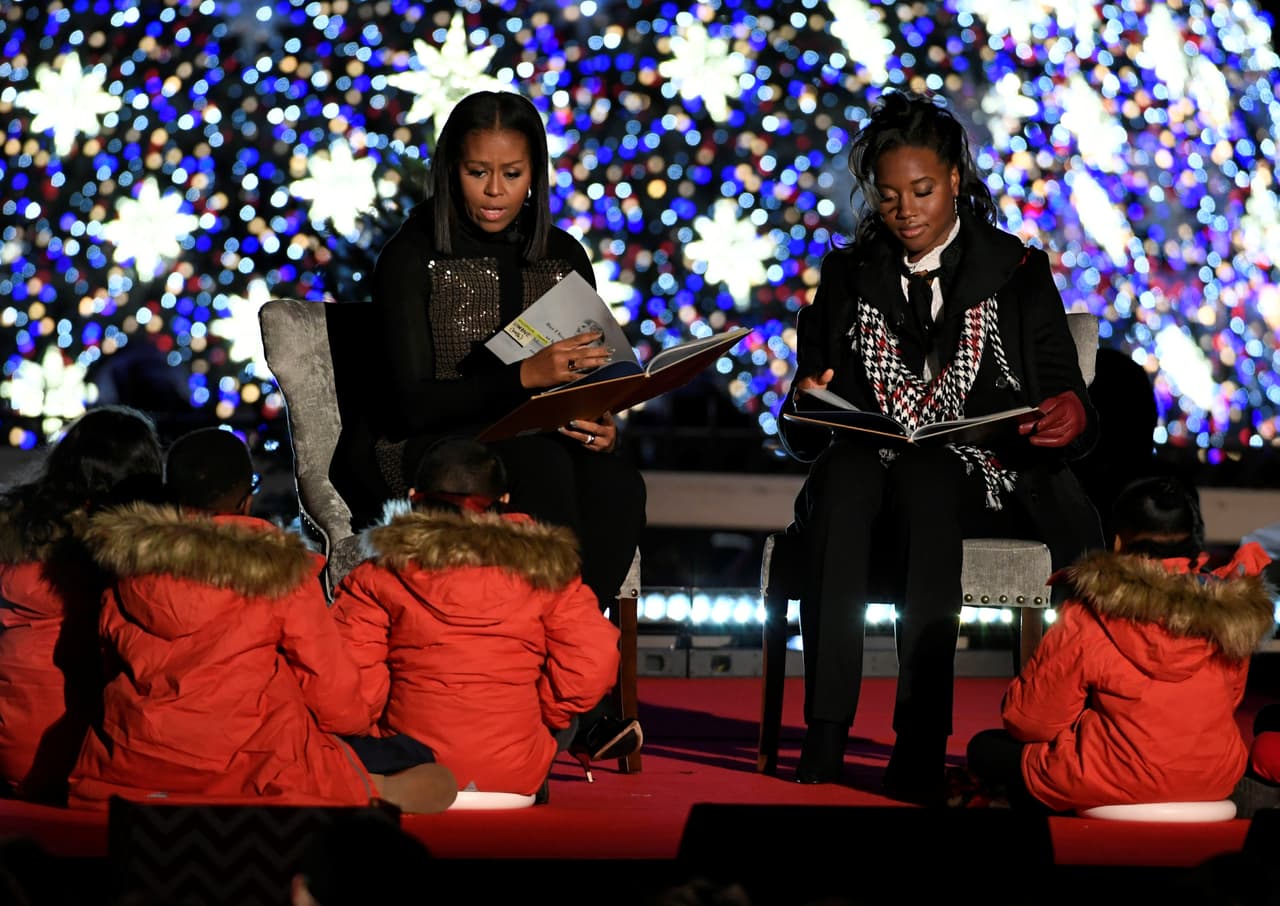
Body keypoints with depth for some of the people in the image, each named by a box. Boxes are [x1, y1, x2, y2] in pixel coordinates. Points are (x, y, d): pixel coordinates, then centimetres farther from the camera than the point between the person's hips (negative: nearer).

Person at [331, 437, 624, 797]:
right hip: (518, 777, 1)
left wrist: (379, 737, 10)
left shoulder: (375, 578, 0)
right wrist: (533, 722, 12)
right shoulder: (545, 571, 5)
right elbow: (592, 667, -4)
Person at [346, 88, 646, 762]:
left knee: (617, 485, -30)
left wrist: (601, 423, -13)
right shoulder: (411, 258, -4)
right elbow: (415, 399, -13)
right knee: (544, 468, -36)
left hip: (538, 447, 4)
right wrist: (524, 377, -28)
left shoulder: (562, 258, 10)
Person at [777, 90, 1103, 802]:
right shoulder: (848, 277, 16)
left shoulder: (1017, 273, 11)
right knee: (844, 469, -34)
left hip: (985, 482, -1)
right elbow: (802, 438, 13)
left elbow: (1073, 410, 6)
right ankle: (824, 735, -43)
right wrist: (805, 406, -11)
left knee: (924, 476, -36)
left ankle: (922, 739, -44)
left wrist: (1069, 419, -19)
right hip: (868, 474, 2)